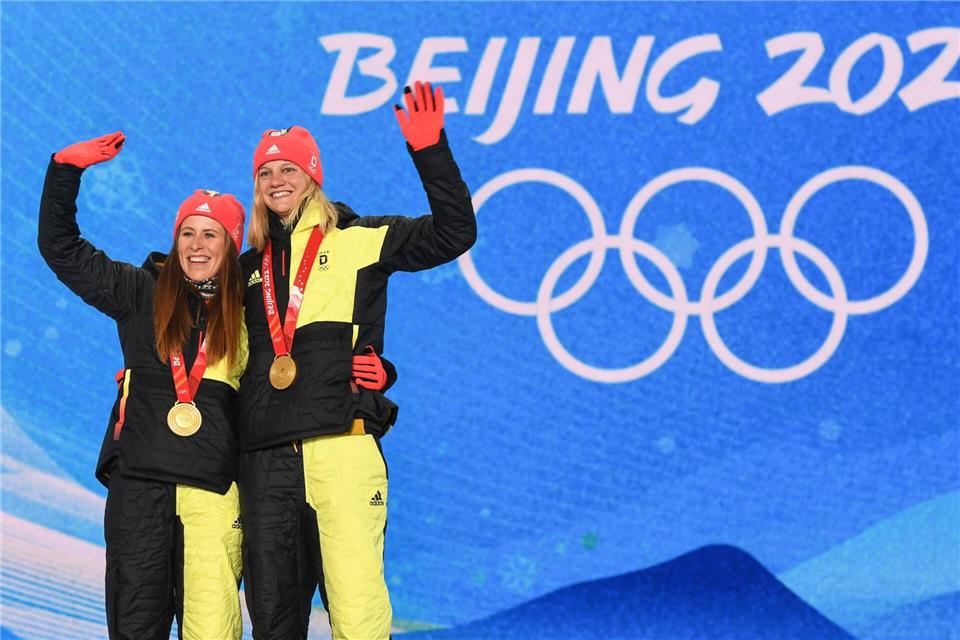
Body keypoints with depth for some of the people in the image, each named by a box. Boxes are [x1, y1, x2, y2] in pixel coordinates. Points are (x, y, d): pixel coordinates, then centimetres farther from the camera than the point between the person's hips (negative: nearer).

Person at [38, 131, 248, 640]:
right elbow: (61, 248, 13)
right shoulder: (142, 293, 10)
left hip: (213, 488, -1)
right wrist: (66, 170, 6)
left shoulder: (247, 311, 9)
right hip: (139, 480, 1)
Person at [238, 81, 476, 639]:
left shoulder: (359, 240, 9)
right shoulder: (251, 266, 23)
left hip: (342, 443, -5)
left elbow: (454, 232, 0)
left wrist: (430, 151, -9)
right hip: (265, 453, 5)